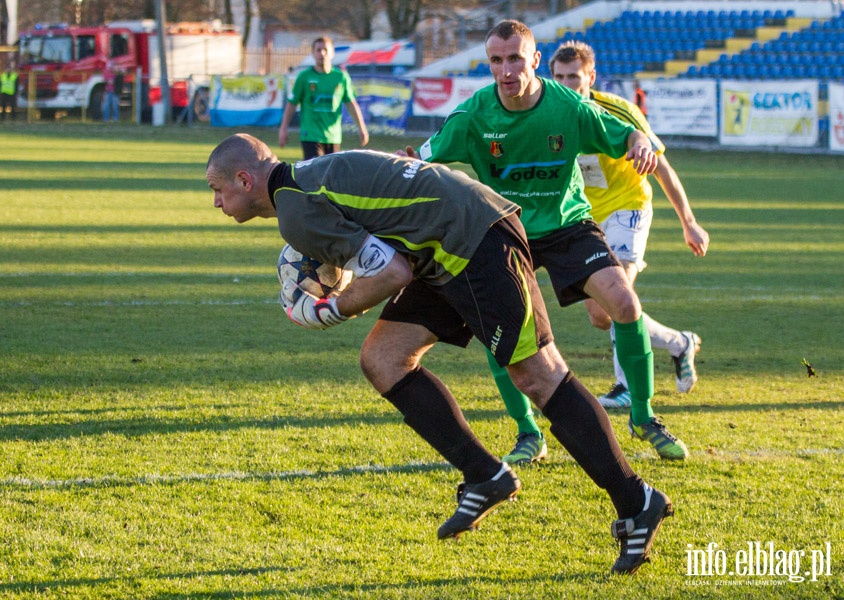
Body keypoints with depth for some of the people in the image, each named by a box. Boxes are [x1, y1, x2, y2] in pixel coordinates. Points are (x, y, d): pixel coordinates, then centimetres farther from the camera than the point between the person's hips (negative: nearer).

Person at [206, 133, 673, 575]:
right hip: (448, 257, 10)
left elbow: (394, 272, -16)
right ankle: (485, 478, 7)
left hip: (476, 242, -10)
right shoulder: (309, 177, 16)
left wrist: (329, 312, -3)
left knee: (539, 376, -10)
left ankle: (636, 503, -6)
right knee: (382, 360, 6)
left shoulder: (297, 212, -14)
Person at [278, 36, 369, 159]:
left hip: (333, 137, 3)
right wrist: (283, 129, 2)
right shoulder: (304, 77, 0)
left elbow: (351, 104, 10)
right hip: (310, 136, -3)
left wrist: (361, 128, 7)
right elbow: (292, 104, 4)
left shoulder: (341, 77, 6)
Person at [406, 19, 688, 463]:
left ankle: (643, 417, 2)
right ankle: (528, 434, 1)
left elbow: (624, 136, -6)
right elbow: (424, 161, -11)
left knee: (624, 303, -18)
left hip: (567, 224, 0)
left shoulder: (569, 106, -17)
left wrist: (640, 144, -28)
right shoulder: (474, 114, -16)